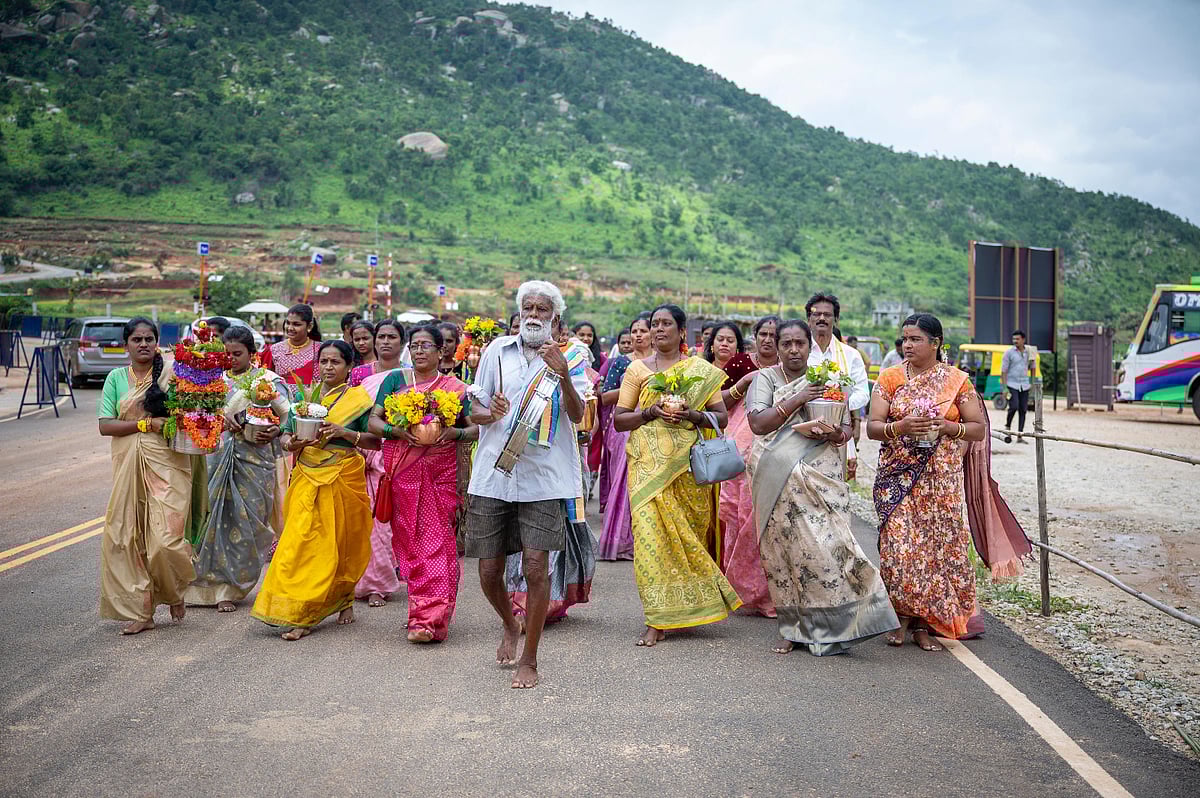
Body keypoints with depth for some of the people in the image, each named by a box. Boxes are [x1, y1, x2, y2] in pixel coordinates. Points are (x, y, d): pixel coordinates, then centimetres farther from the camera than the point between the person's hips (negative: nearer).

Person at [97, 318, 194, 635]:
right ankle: (140, 611, 13)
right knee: (130, 537, 1)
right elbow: (105, 425, 0)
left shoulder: (171, 375, 3)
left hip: (167, 465, -2)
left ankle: (174, 592, 20)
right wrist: (147, 424, -11)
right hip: (129, 466, 2)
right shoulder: (116, 378, 8)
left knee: (166, 539, -10)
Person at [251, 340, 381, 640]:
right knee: (302, 543, -6)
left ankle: (344, 599, 27)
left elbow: (376, 441, -3)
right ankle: (298, 616, -2)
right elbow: (286, 435, 9)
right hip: (307, 480, 2)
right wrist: (292, 443, -13)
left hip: (344, 480, -2)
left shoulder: (359, 399, 2)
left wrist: (344, 432, -16)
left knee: (338, 544, 4)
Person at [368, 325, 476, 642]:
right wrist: (396, 431, -13)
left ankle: (428, 619, -7)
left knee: (436, 540, -7)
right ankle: (429, 612, 13)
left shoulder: (456, 387, 8)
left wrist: (456, 433, -14)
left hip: (441, 470, -1)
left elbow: (476, 428, 6)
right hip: (403, 470, 1)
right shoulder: (395, 379, 10)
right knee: (409, 541, 1)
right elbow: (373, 420, 6)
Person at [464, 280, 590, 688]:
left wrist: (563, 376, -24)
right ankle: (511, 627, 37)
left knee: (535, 566, -9)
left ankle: (529, 660, 7)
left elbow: (577, 416, -8)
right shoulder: (498, 351, 9)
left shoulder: (571, 359, 4)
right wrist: (489, 413, -13)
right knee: (489, 571, 5)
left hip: (543, 477, -2)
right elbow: (475, 411, 11)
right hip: (493, 474, 2)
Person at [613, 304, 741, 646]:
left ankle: (690, 604, 22)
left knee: (690, 535, 2)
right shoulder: (637, 369, 9)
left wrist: (693, 415, -13)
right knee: (651, 532, -10)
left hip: (688, 464, 0)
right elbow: (619, 419, 6)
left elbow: (721, 417, 6)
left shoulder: (703, 371, 9)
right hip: (649, 464, 0)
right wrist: (650, 412, -11)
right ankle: (657, 620, -7)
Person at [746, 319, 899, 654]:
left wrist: (836, 433, -11)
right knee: (784, 548, 0)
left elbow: (847, 428, 12)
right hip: (777, 475, -1)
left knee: (826, 544, -12)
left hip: (819, 475, 1)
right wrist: (796, 400, -14)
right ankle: (793, 628, 11)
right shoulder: (766, 378, 7)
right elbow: (757, 423, -8)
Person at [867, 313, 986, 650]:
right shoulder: (889, 378, 5)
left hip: (941, 479, 0)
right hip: (897, 476, 0)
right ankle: (903, 617, 8)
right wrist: (901, 427, -19)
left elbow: (978, 429, 6)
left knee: (936, 545, -1)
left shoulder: (957, 380, 5)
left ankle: (925, 623, 11)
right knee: (898, 544, -9)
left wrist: (948, 427, -13)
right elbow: (872, 427, 0)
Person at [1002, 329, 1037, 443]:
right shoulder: (1009, 353, -4)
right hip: (1012, 385, -4)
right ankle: (1007, 427, 8)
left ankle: (1020, 436, 7)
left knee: (1023, 410, 2)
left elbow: (1033, 368, 20)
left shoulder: (1029, 352, 8)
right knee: (1014, 407, -18)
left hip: (1024, 385, 4)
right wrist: (1004, 388, -11)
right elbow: (1004, 370, -5)